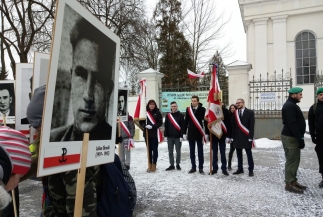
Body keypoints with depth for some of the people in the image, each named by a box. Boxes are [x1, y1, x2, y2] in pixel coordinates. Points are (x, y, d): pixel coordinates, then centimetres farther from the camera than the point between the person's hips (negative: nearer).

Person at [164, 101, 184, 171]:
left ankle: (178, 164, 20)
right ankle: (172, 165, 17)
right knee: (170, 152, 7)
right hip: (170, 137, 3)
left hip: (177, 137, -3)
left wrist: (181, 136, -10)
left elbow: (182, 126, -5)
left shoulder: (180, 115, -2)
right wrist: (165, 136, 1)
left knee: (178, 151, 7)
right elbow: (166, 126, 7)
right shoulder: (168, 115, 7)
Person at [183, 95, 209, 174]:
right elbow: (186, 121, 7)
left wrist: (206, 133, -7)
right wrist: (184, 133, 4)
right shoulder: (188, 109, 5)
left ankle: (200, 168, 13)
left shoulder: (202, 109, -4)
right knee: (192, 151, 8)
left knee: (200, 151, 4)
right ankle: (193, 167, 18)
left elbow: (205, 121, -3)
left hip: (199, 133, -3)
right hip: (190, 133, 3)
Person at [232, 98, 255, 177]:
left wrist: (250, 137, -12)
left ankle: (251, 170, 15)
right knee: (239, 154, 10)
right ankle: (240, 169, 21)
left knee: (249, 154, 5)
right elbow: (233, 126, 7)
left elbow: (252, 125, -6)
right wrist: (232, 137, 3)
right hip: (237, 137, 4)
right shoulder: (235, 113, 8)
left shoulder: (250, 112, -2)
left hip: (246, 137, -3)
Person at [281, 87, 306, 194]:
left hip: (293, 136, 11)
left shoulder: (291, 105, 18)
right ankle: (289, 183, 1)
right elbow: (292, 124, -23)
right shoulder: (289, 106, -16)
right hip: (290, 137, -11)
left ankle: (293, 181, 23)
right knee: (291, 161, -6)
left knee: (294, 160, 15)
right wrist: (300, 138, -22)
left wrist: (300, 137, 18)